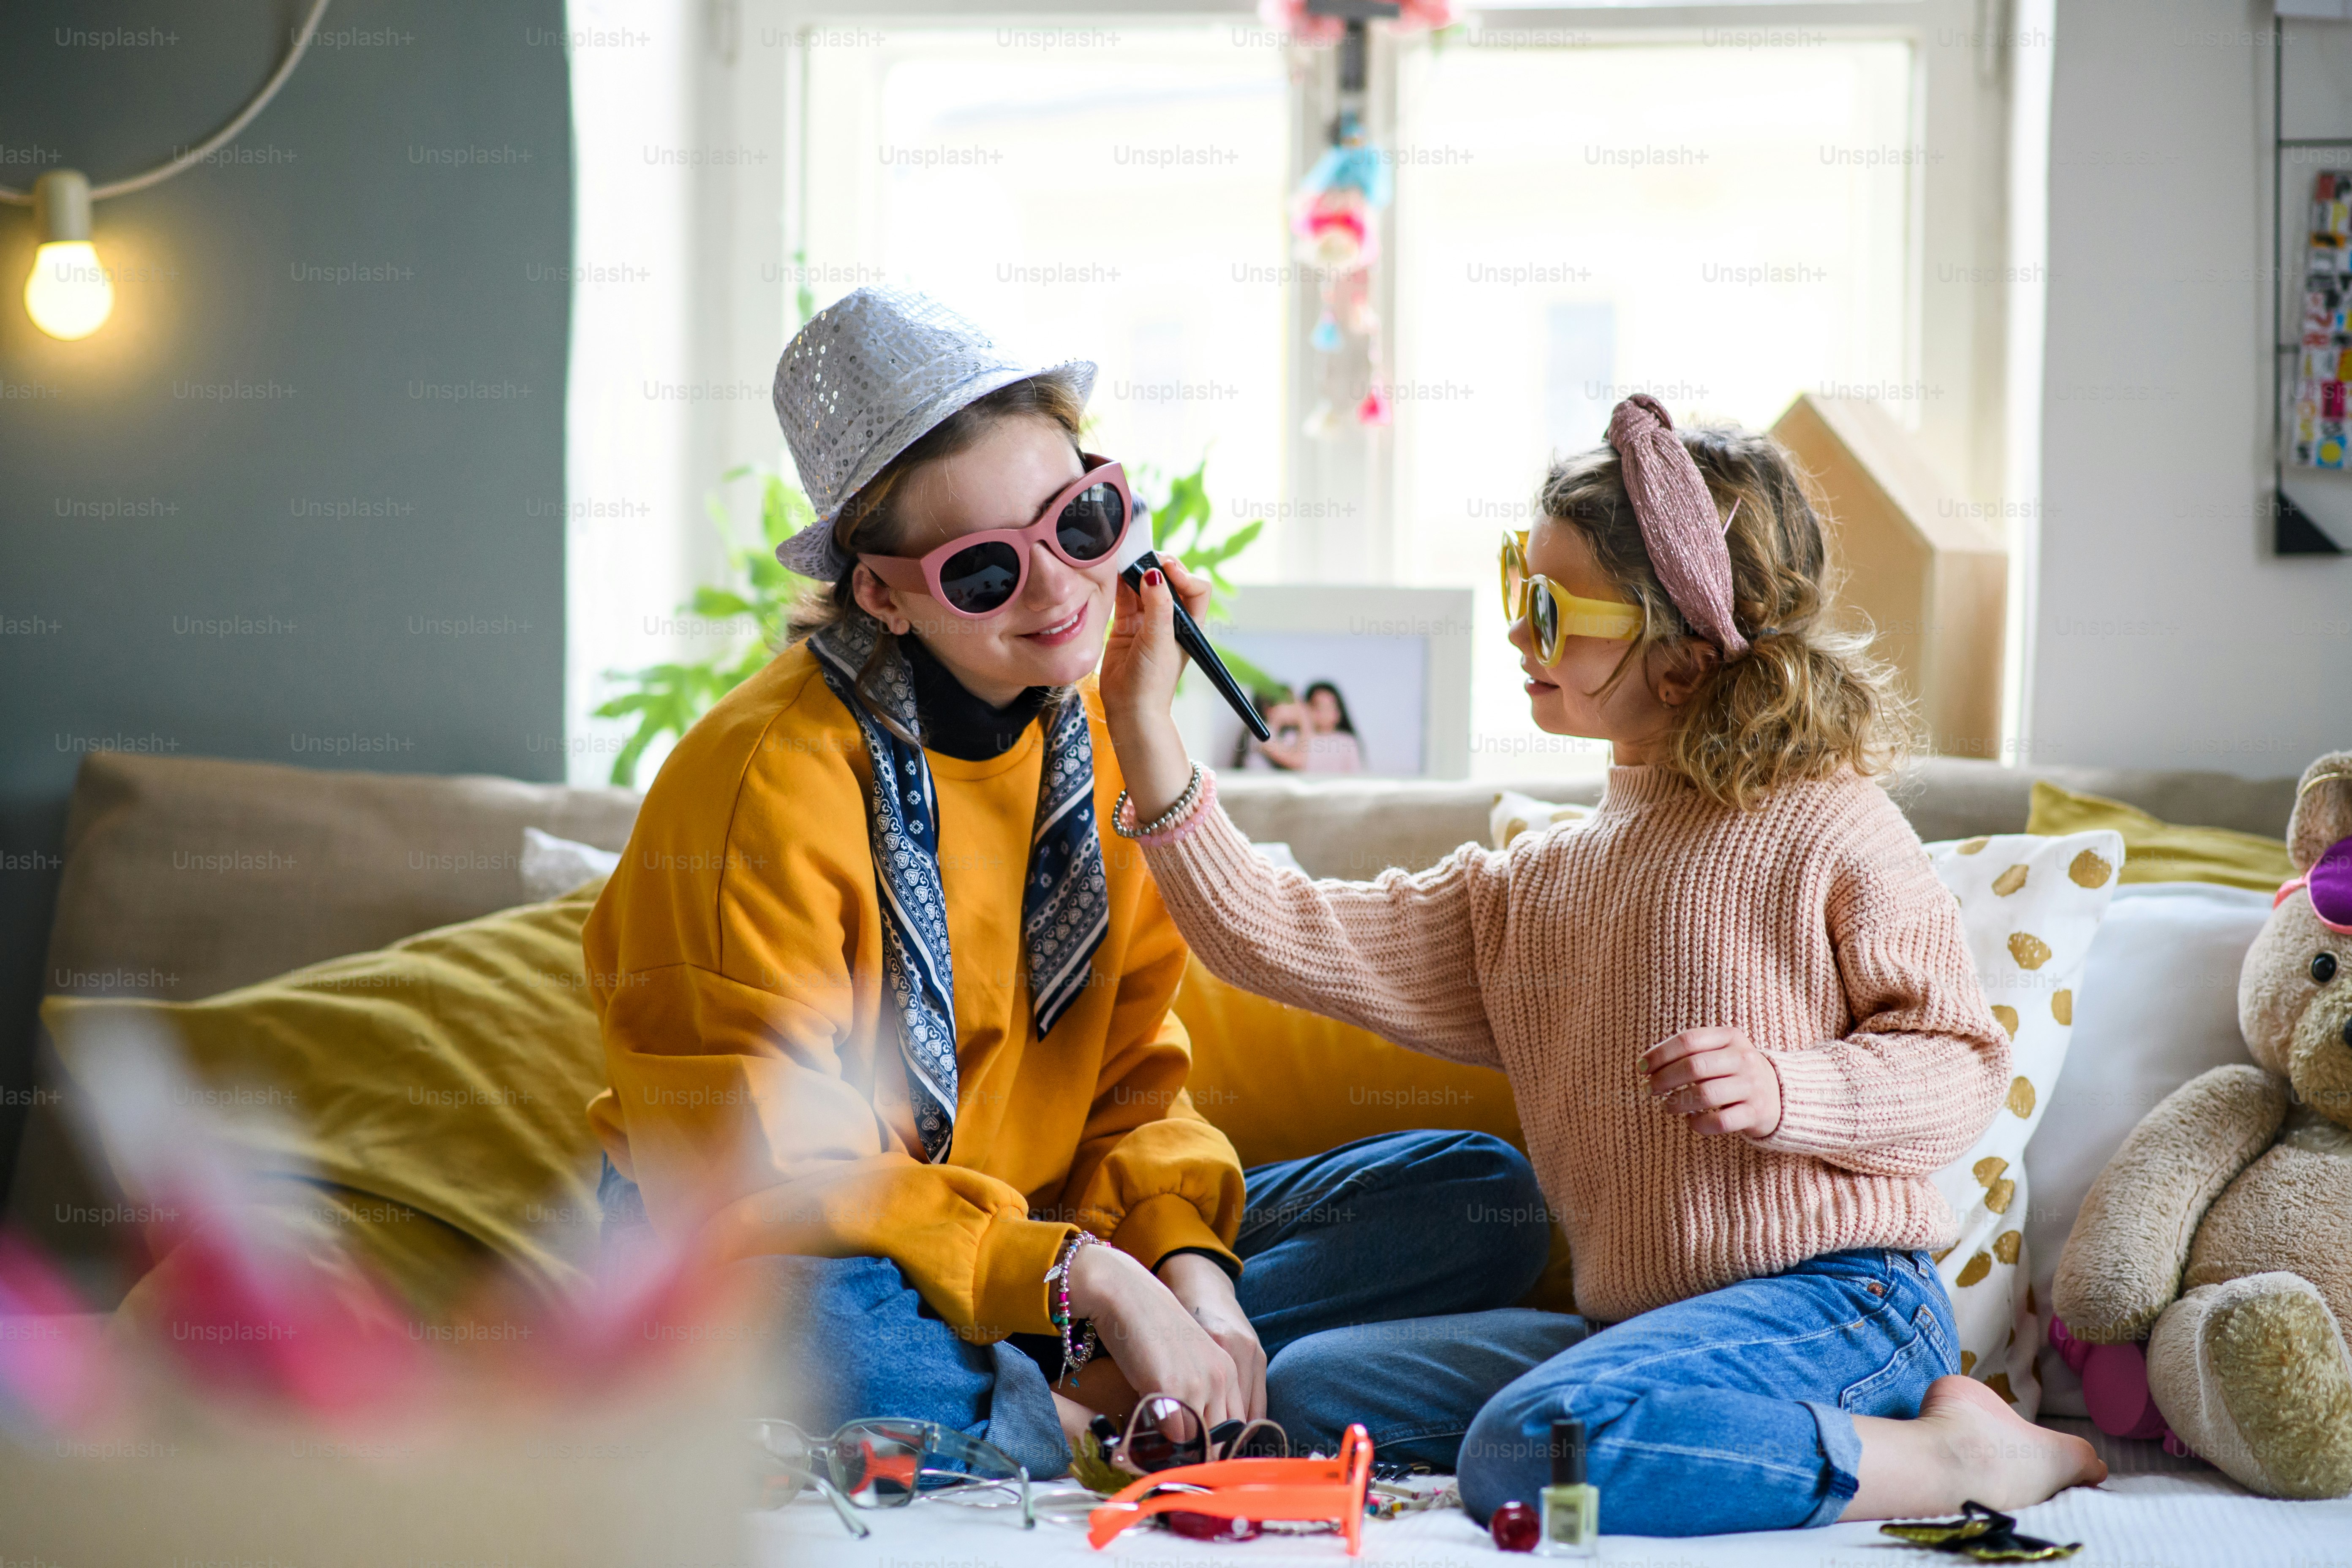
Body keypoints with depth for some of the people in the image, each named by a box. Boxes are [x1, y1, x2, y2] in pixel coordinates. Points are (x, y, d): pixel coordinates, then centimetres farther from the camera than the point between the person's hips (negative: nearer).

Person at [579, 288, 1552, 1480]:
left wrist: (1187, 1269, -14)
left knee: (1481, 1200, -6)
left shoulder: (1104, 728, 1)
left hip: (1045, 1250, 7)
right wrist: (1082, 1277, -27)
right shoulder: (769, 781, -20)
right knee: (796, 1323, -44)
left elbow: (1131, 1080, 7)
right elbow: (759, 1188, -22)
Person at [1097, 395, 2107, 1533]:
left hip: (1835, 1295, -8)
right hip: (1631, 1319, 8)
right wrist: (1144, 724, 3)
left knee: (1532, 1449, -32)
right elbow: (1278, 937, 8)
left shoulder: (1828, 830, -4)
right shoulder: (1525, 892, 15)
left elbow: (1960, 1064, -3)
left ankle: (1949, 1451, -16)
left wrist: (1783, 1091, -21)